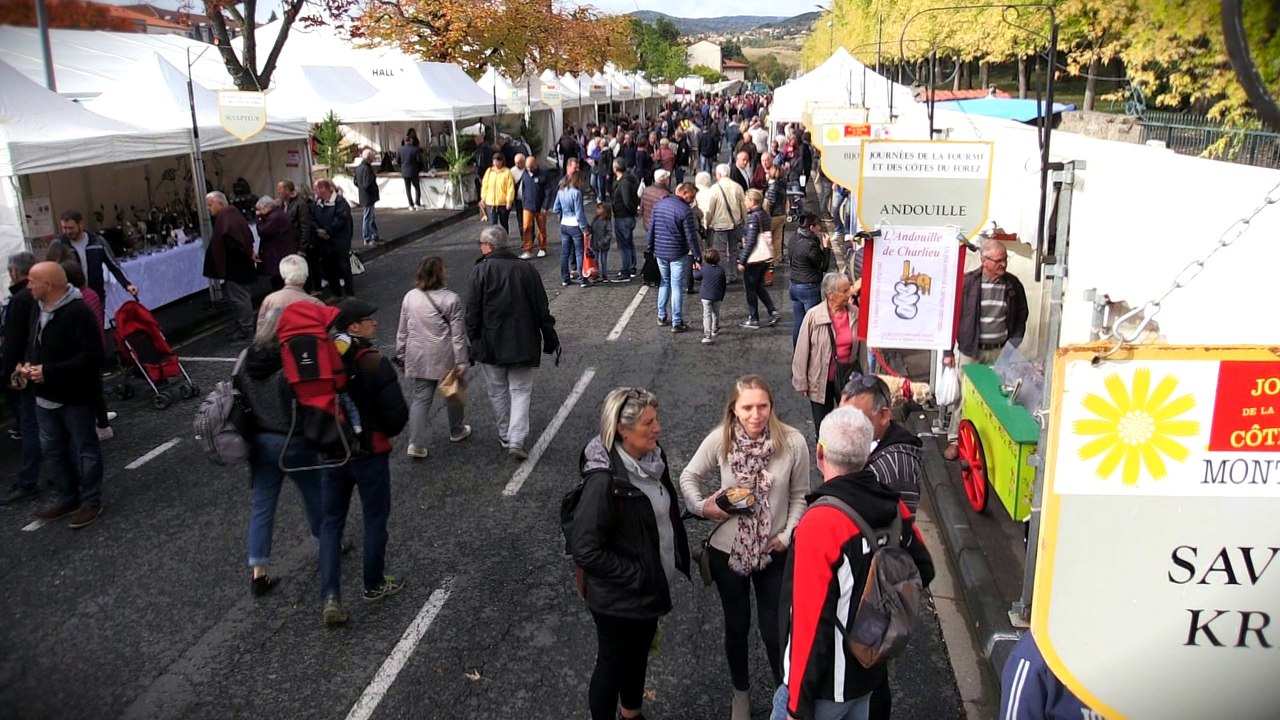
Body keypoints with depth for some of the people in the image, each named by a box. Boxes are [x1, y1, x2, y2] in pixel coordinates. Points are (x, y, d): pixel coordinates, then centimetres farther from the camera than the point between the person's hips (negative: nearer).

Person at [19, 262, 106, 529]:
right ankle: (67, 498, 32)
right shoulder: (38, 309, 4)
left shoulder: (78, 312, -24)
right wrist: (28, 364, -2)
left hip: (75, 396, -9)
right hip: (46, 394, 9)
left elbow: (91, 357, -26)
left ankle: (91, 502, 17)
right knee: (51, 448, 18)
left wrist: (49, 372, -26)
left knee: (84, 449, 5)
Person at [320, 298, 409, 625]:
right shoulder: (375, 364, -19)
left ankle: (330, 596, 4)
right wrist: (385, 432, 2)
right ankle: (374, 584, 26)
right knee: (375, 517, 14)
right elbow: (397, 413, -19)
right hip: (369, 454, -4)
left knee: (331, 522, 12)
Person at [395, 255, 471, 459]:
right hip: (445, 358, -3)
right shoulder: (451, 299, -12)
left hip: (418, 358, 3)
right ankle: (457, 431, 37)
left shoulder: (409, 297, 1)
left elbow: (402, 331, 7)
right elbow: (458, 334, -12)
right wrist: (461, 362, -8)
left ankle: (416, 443, -2)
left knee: (420, 398, 7)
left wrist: (401, 355, 18)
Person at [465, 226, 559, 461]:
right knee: (521, 390, 6)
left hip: (490, 343, -1)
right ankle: (516, 440, -5)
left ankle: (505, 435, 24)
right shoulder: (527, 269, 0)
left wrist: (473, 340, 2)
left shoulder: (480, 271, -8)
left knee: (498, 391, 14)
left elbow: (473, 311, -9)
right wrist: (550, 339, 11)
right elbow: (542, 308, 3)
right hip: (523, 343, 1)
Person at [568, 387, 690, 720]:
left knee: (639, 654, 28)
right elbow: (585, 550, -28)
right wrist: (637, 575, -22)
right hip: (618, 598, -8)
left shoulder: (652, 458, -6)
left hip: (651, 588, 8)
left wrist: (677, 561, 6)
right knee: (613, 664, 15)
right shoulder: (604, 481, -30)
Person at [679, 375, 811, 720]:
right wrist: (701, 506, -17)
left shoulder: (793, 442, -16)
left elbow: (799, 496, -3)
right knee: (737, 626, 20)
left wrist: (788, 534, -12)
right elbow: (688, 478, -1)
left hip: (774, 552, -1)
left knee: (775, 630, 10)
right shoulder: (719, 440, -16)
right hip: (727, 550, 1)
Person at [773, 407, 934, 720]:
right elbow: (923, 572, 10)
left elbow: (812, 622, -27)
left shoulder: (820, 523, -29)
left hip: (827, 684, -7)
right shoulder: (893, 507, -7)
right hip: (871, 669, 7)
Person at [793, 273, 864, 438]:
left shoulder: (855, 313, -8)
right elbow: (802, 351, -10)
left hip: (849, 375, 2)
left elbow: (861, 346, 2)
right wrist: (801, 382, -5)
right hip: (821, 378, -2)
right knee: (823, 425, 15)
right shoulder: (814, 316, -18)